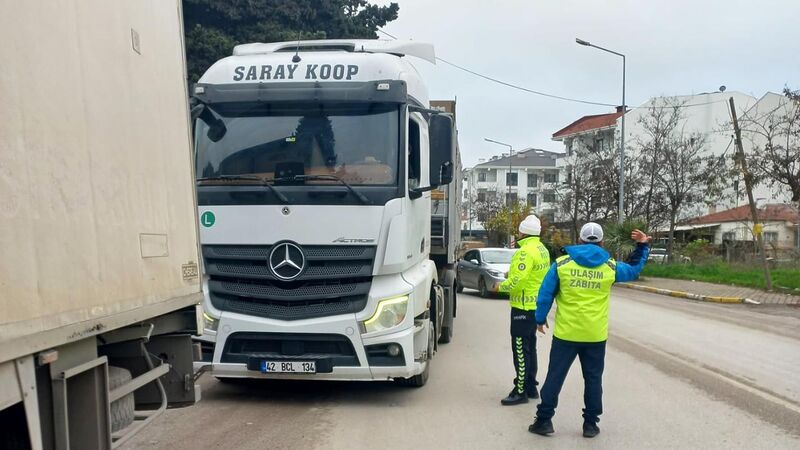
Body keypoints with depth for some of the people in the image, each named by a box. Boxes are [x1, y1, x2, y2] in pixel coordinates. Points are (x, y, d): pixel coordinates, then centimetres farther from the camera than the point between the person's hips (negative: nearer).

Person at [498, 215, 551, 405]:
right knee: (529, 348, 18)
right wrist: (512, 273, 12)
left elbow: (517, 280, -27)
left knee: (521, 349, -4)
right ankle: (531, 387, 27)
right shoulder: (543, 250, 11)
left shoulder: (526, 251, -20)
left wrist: (502, 286, -9)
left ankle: (521, 391, 2)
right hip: (536, 305, 10)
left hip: (524, 306, -10)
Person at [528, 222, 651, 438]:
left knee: (555, 376, 7)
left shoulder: (562, 263, -4)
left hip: (566, 333, -1)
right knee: (593, 379, 14)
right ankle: (590, 424, 20)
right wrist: (642, 246, 31)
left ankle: (544, 420, 11)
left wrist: (540, 318, 9)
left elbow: (545, 293, -2)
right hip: (595, 335, 1)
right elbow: (633, 269, 21)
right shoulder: (610, 267, 0)